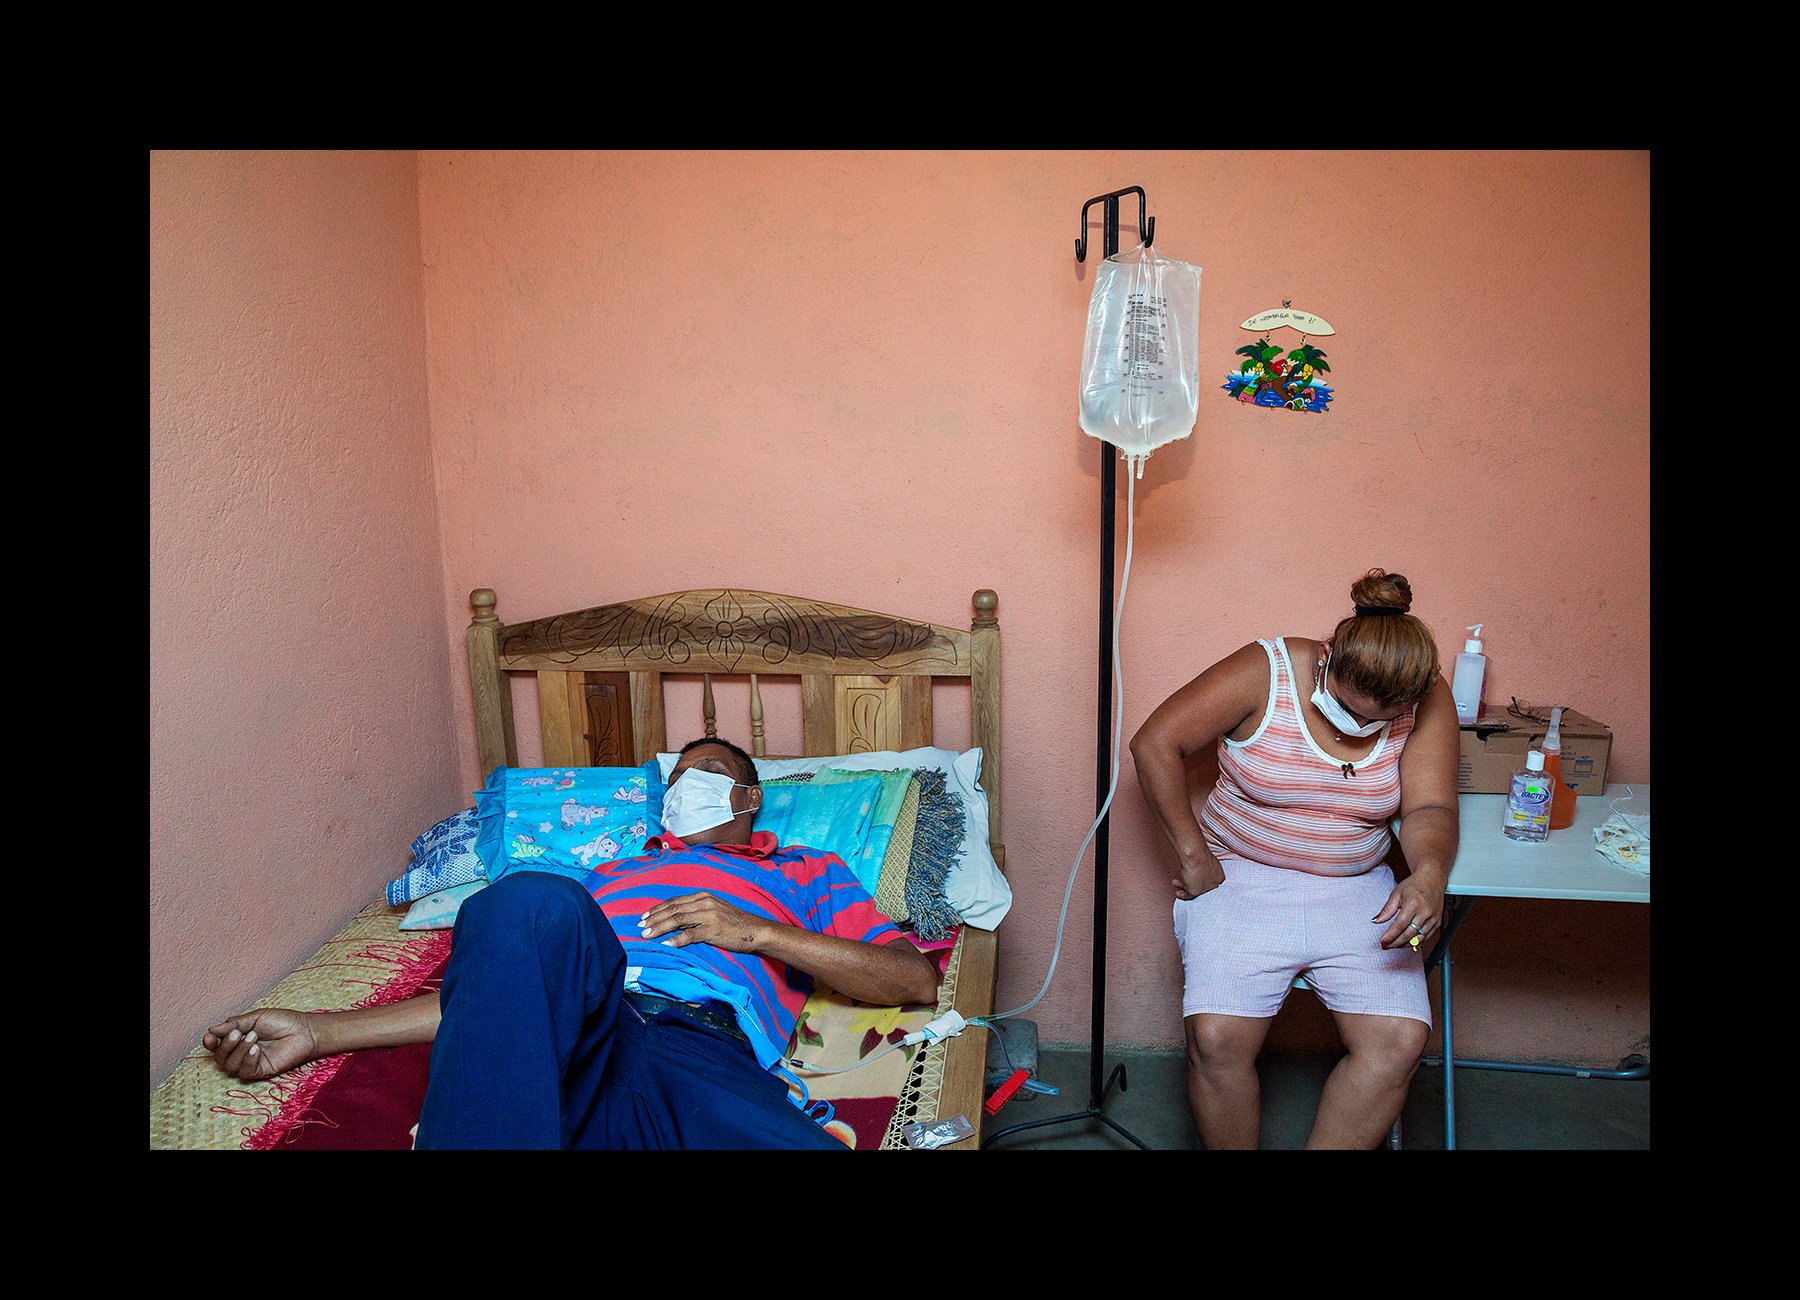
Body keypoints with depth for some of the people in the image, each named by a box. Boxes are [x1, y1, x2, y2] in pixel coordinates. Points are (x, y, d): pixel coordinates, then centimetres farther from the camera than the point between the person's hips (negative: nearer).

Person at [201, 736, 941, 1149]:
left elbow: (915, 979, 18)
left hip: (705, 1044, -2)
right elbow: (482, 988, 34)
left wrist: (757, 931, 7)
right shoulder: (609, 877, 42)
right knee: (529, 901, -35)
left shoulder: (806, 872, 34)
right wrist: (317, 1034, 24)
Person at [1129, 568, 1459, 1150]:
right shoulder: (1265, 672, -12)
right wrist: (1193, 855, -9)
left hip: (1356, 891, 3)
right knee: (1217, 1038, -24)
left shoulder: (1426, 700, -4)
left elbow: (1429, 808, -9)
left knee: (1399, 1040, -20)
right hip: (1241, 879, -2)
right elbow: (1155, 743, -9)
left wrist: (1431, 872, -32)